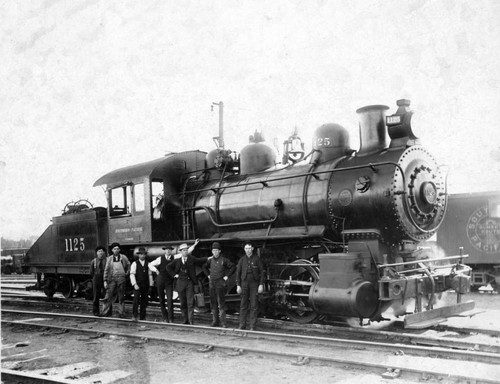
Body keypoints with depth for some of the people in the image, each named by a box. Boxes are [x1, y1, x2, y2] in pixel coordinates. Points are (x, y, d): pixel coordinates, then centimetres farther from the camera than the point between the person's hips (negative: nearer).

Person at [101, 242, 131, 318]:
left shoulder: (123, 257, 6)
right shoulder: (109, 258, 5)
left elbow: (128, 265, 21)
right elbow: (106, 270, 5)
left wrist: (127, 272, 8)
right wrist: (105, 281, 0)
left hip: (121, 279, 0)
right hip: (112, 279, 0)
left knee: (121, 297, 4)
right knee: (109, 296, -3)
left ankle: (121, 313, 10)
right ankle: (106, 312, 4)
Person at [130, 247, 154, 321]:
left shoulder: (148, 264, 10)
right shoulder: (135, 264, 2)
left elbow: (150, 275, 11)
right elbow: (132, 275, -4)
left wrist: (150, 285, 6)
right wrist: (135, 284, -14)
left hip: (145, 285, 3)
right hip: (137, 285, -3)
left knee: (144, 302, 3)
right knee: (136, 299, -16)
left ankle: (142, 317, 11)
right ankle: (134, 315, -6)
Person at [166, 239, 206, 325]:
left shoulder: (191, 259, 4)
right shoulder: (177, 261, 6)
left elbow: (201, 260, 6)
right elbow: (168, 267, 15)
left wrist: (209, 258, -7)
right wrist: (174, 274, 5)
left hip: (190, 282, -1)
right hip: (180, 283, 2)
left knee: (190, 302, -8)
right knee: (183, 303, 7)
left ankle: (191, 320, -8)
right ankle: (185, 320, 18)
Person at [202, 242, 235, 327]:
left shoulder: (224, 260, -5)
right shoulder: (210, 260, 9)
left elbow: (233, 267, -6)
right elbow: (204, 267, 27)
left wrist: (227, 276, -8)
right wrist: (208, 275, 15)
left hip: (220, 283, -5)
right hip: (211, 283, 5)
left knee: (221, 303, -8)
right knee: (213, 303, 8)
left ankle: (223, 322, -6)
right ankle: (215, 321, 15)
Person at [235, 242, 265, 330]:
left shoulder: (257, 259, 1)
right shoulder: (242, 260, 7)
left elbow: (261, 272, 1)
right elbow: (238, 273, 8)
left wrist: (261, 285, -6)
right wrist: (238, 285, 1)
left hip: (254, 284, -2)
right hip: (244, 283, 2)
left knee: (254, 306, -1)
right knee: (243, 305, 2)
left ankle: (252, 326, 4)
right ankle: (242, 325, 8)